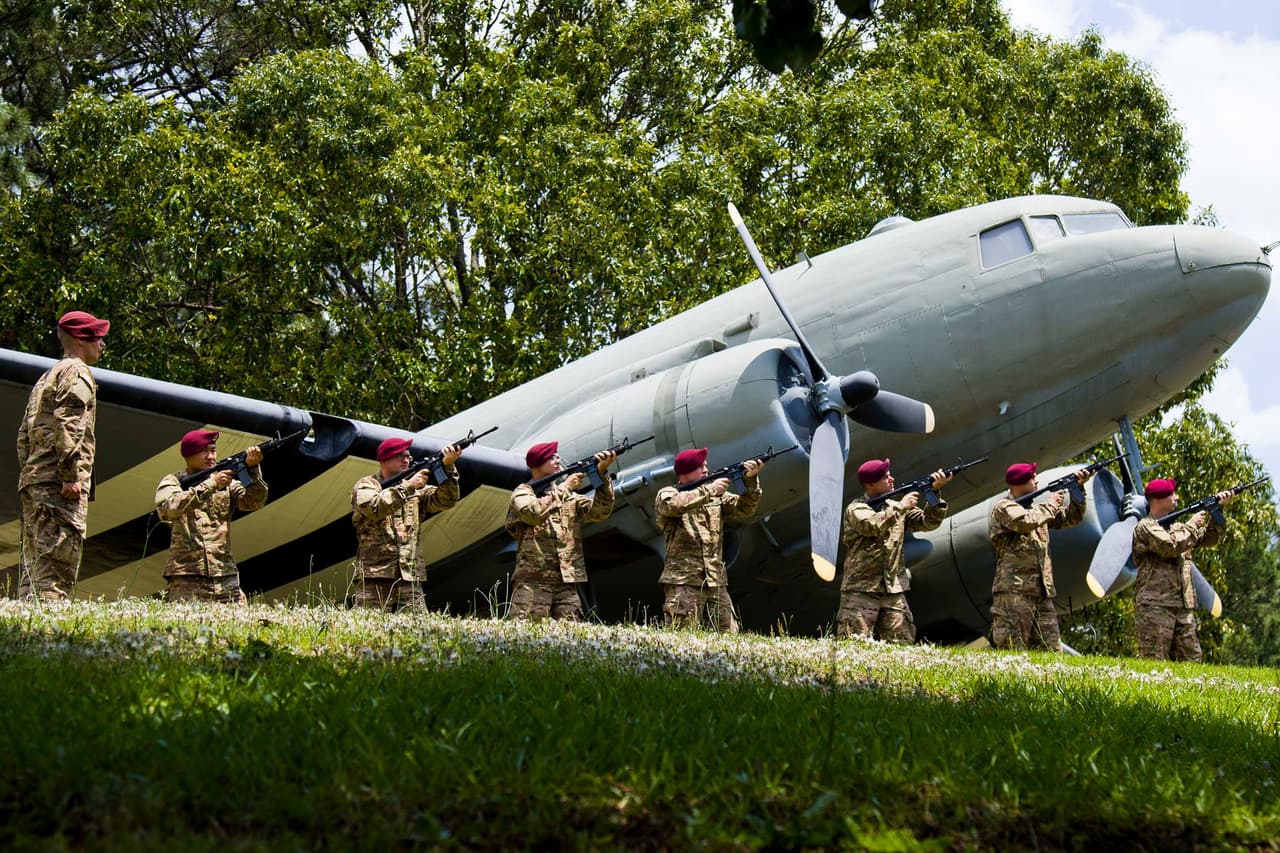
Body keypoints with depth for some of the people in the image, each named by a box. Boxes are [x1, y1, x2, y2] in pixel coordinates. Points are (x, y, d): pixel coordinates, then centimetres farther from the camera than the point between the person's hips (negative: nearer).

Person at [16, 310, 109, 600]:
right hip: (58, 484, -9)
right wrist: (71, 475, -21)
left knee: (33, 564, 7)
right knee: (57, 565, -15)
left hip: (31, 479, 9)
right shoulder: (77, 371, -2)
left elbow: (24, 434, 24)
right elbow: (68, 422, -17)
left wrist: (27, 474, 20)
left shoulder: (46, 377, 27)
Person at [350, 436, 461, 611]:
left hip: (410, 577, 4)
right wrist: (407, 486, -13)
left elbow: (445, 500, 5)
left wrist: (448, 468, -9)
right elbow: (374, 508, -13)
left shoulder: (416, 488, 20)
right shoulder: (365, 485, 7)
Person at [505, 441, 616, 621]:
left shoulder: (570, 497, 20)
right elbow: (533, 512, -15)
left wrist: (602, 473, -5)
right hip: (532, 581, -4)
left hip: (567, 584, 5)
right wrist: (564, 487, -7)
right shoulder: (522, 492, 7)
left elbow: (598, 512, 7)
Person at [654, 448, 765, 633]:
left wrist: (751, 479, -6)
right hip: (683, 582, -5)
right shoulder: (665, 494, 2)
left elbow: (744, 509, 8)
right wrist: (709, 491, -18)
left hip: (716, 582, 5)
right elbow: (675, 505, -21)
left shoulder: (716, 497, 18)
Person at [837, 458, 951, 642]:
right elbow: (872, 525, -23)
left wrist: (935, 492, -6)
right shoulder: (856, 508, -3)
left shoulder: (897, 506, 15)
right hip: (861, 590, -5)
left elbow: (927, 522, 7)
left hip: (894, 590, 5)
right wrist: (899, 507, -15)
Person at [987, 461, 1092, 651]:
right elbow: (1026, 521, -22)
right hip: (1014, 592, -8)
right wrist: (1051, 504, -7)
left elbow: (1072, 518, 26)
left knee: (1052, 651, 3)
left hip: (1042, 593, 8)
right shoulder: (1004, 507, -2)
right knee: (1011, 650, -11)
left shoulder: (1036, 508, 22)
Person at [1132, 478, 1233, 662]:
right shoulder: (1145, 527, -4)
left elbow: (1209, 539, 23)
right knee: (1153, 662, -10)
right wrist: (1192, 525, -3)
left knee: (1192, 659, 5)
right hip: (1155, 607, -8)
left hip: (1184, 607, 8)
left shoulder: (1177, 527, 22)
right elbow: (1171, 546, -17)